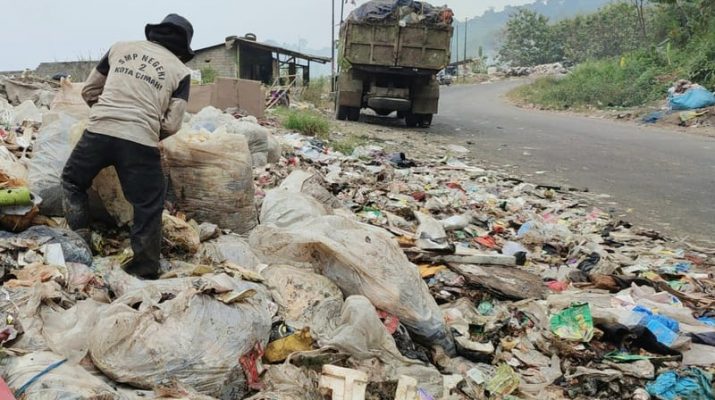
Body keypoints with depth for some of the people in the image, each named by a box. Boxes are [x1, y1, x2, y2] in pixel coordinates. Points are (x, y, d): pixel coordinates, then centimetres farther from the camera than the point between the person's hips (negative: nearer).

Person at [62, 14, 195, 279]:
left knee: (72, 181, 28)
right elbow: (171, 125, 1)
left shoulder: (120, 48, 17)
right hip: (141, 142, -2)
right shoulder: (180, 71, 9)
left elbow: (89, 90, 21)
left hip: (99, 131, 3)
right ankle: (144, 272, 15)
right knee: (148, 207, 10)